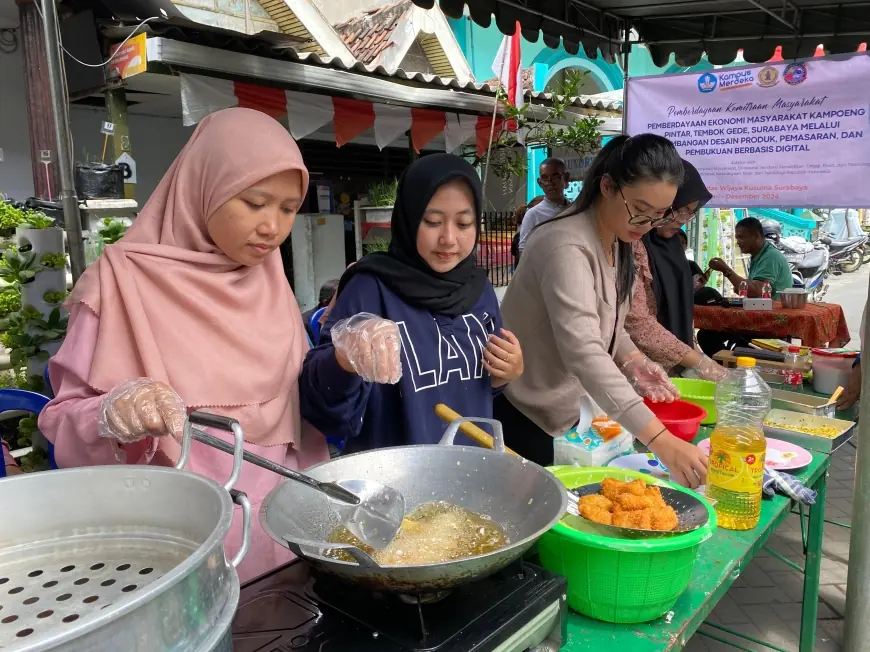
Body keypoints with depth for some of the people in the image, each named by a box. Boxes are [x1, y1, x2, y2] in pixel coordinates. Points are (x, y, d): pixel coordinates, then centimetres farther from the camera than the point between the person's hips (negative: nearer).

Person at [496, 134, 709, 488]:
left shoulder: (617, 240, 2)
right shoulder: (567, 246, -28)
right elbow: (583, 352, -39)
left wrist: (632, 360, -8)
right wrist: (660, 440, -44)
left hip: (563, 413, 8)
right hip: (520, 416, -8)